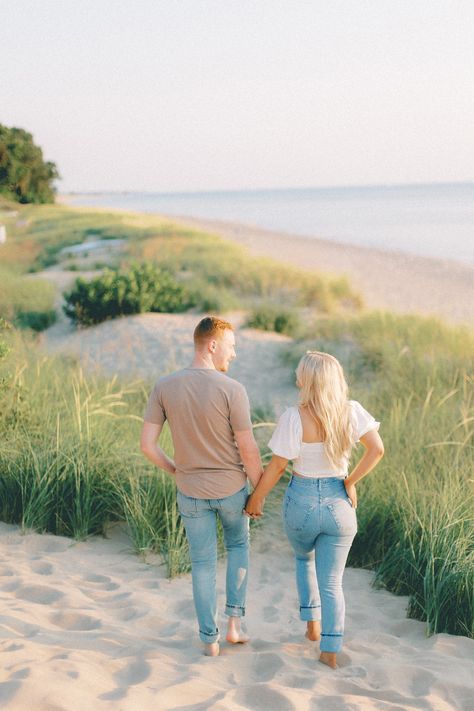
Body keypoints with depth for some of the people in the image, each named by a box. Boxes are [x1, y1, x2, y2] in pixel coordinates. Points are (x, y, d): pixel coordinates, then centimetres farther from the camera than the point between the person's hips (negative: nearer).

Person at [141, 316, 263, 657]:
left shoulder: (164, 387, -10)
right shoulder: (232, 390, -21)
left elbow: (147, 444, -8)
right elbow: (249, 450, -17)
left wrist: (177, 470, 10)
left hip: (191, 491, 2)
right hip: (231, 488, -2)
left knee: (203, 563, 17)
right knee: (238, 544, 26)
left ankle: (210, 639, 22)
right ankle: (234, 622, 20)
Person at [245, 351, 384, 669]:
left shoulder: (294, 418, -17)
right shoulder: (351, 411, -8)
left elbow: (277, 466, -12)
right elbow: (377, 449, -15)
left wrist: (256, 499, 2)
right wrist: (350, 482, -4)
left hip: (301, 502, -1)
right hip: (339, 503, 1)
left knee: (304, 558, 31)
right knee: (332, 582, 12)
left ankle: (313, 623, 29)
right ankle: (331, 651, 10)